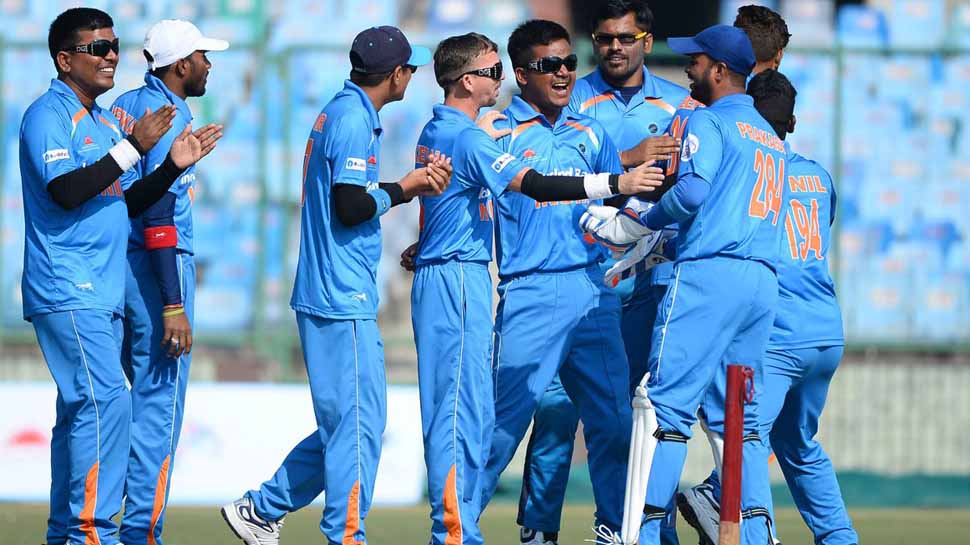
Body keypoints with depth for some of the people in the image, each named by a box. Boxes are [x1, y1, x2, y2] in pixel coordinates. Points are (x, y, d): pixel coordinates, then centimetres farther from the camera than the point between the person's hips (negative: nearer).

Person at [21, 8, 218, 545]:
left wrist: (173, 165, 8)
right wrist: (132, 148, -20)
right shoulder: (48, 116, -8)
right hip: (66, 293, -9)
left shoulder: (103, 122, 20)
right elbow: (65, 191, -21)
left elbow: (127, 203, 22)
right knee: (106, 402, -17)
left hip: (102, 295, 9)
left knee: (81, 410, 9)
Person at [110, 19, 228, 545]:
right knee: (161, 405, -3)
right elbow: (159, 216, -19)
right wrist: (174, 308, -21)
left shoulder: (122, 106, 12)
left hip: (115, 264, 8)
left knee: (144, 395, 16)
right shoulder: (170, 118, -13)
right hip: (158, 265, -8)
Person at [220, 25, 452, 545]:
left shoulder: (338, 114, 17)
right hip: (343, 303, -10)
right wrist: (403, 188, -6)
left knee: (345, 423, 15)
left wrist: (414, 183, 11)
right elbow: (351, 208, -20)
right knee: (358, 422, -7)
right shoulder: (355, 120, -14)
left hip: (332, 300, 10)